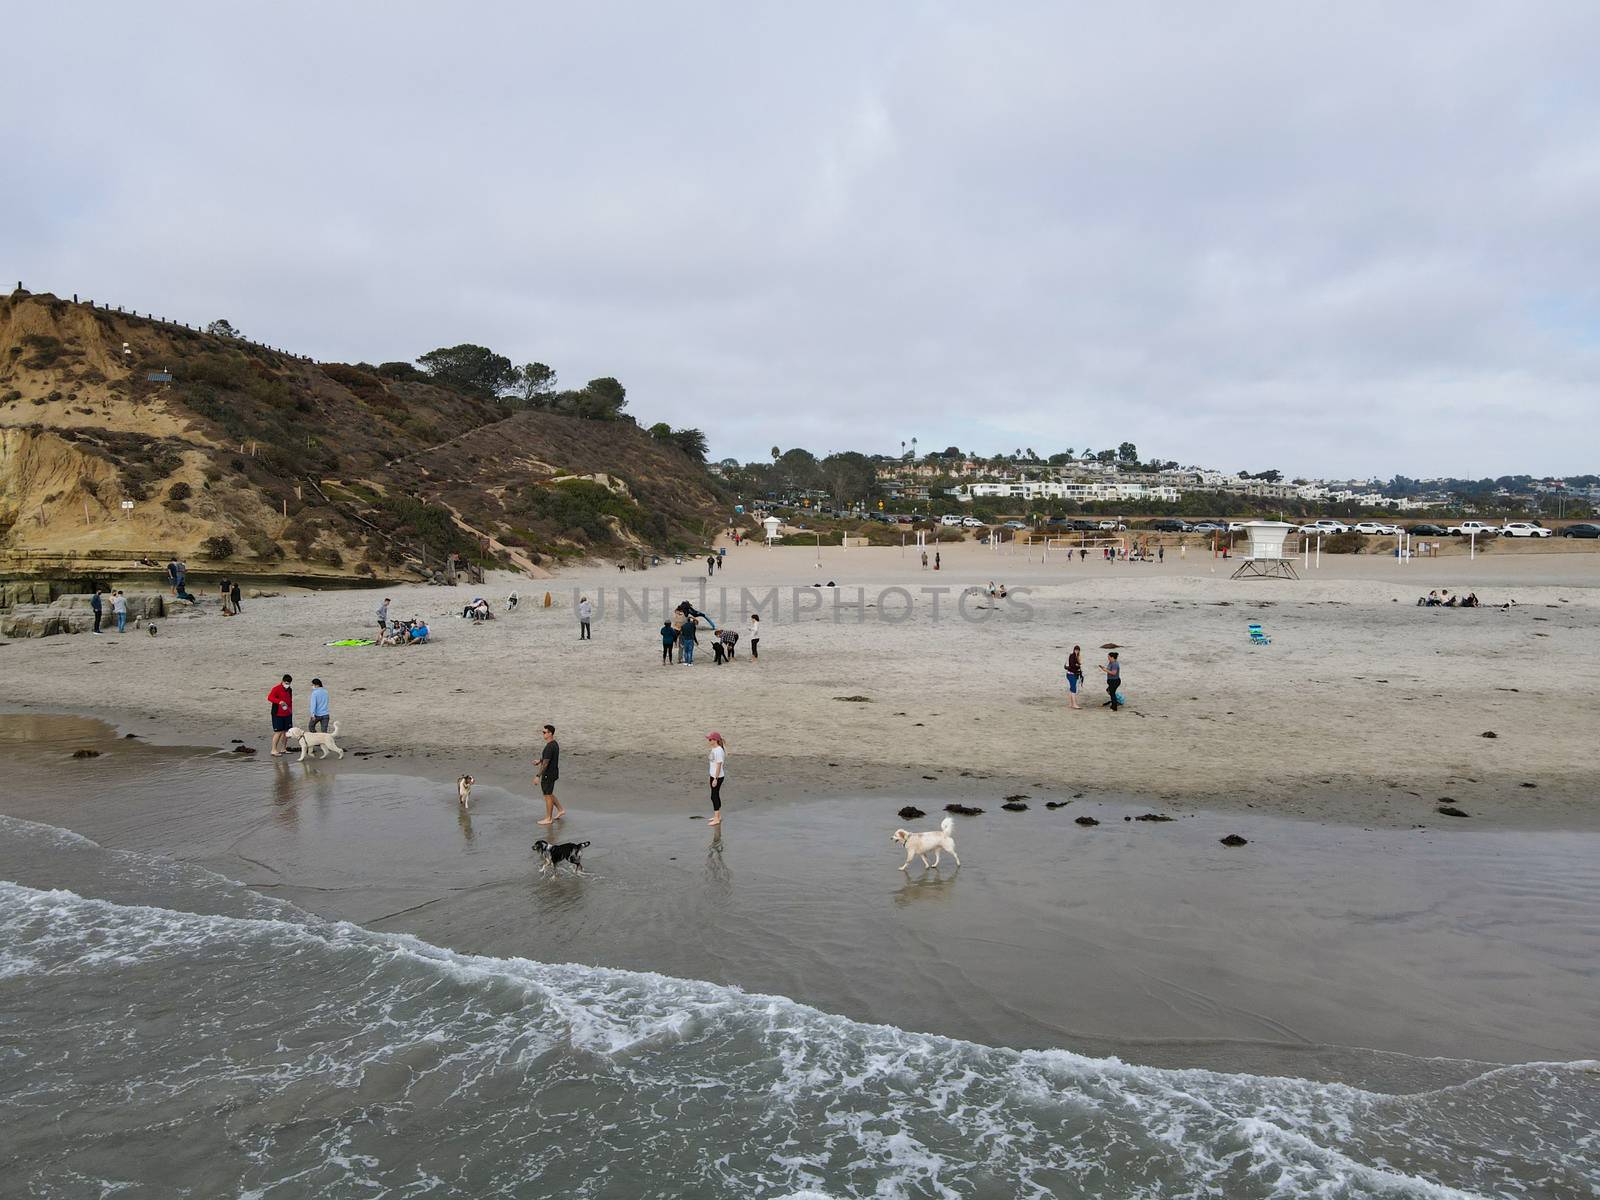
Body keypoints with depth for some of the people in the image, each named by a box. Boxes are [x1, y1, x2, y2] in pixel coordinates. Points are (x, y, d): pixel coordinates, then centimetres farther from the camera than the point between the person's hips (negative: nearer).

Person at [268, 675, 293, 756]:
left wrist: (290, 711, 22)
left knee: (286, 731, 10)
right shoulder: (277, 689, -11)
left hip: (287, 715, 7)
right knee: (278, 732, -8)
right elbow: (269, 697, -25)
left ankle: (283, 748, 22)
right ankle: (274, 750, -3)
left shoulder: (290, 690, 11)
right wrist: (279, 701, -39)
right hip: (277, 715, -7)